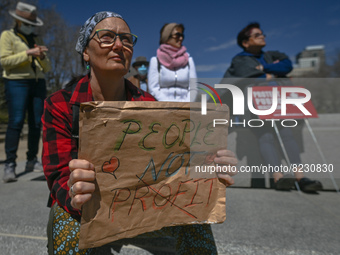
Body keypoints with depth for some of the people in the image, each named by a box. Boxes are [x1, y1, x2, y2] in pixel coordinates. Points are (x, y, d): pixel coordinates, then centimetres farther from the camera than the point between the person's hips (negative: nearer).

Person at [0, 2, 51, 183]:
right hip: (17, 82, -5)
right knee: (16, 122, -13)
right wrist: (28, 53, -15)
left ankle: (32, 161, 8)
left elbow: (47, 68, 14)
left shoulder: (38, 40, 18)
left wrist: (42, 56, -6)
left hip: (38, 83, 5)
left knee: (37, 123, 1)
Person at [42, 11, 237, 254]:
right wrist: (76, 198, -43)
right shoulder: (59, 105, -12)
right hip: (80, 208, -1)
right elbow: (61, 177, -19)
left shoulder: (147, 104, -6)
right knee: (72, 230, -34)